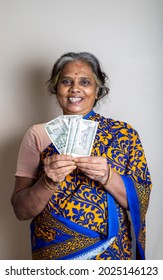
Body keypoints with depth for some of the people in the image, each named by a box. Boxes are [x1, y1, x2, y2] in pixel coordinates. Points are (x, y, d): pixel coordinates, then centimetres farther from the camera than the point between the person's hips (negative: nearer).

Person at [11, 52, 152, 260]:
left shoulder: (123, 134, -6)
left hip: (110, 252, 1)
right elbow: (21, 210, -9)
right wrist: (49, 182, -27)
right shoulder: (37, 135, -7)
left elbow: (140, 201, -9)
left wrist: (107, 176, -26)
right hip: (53, 252, 0)